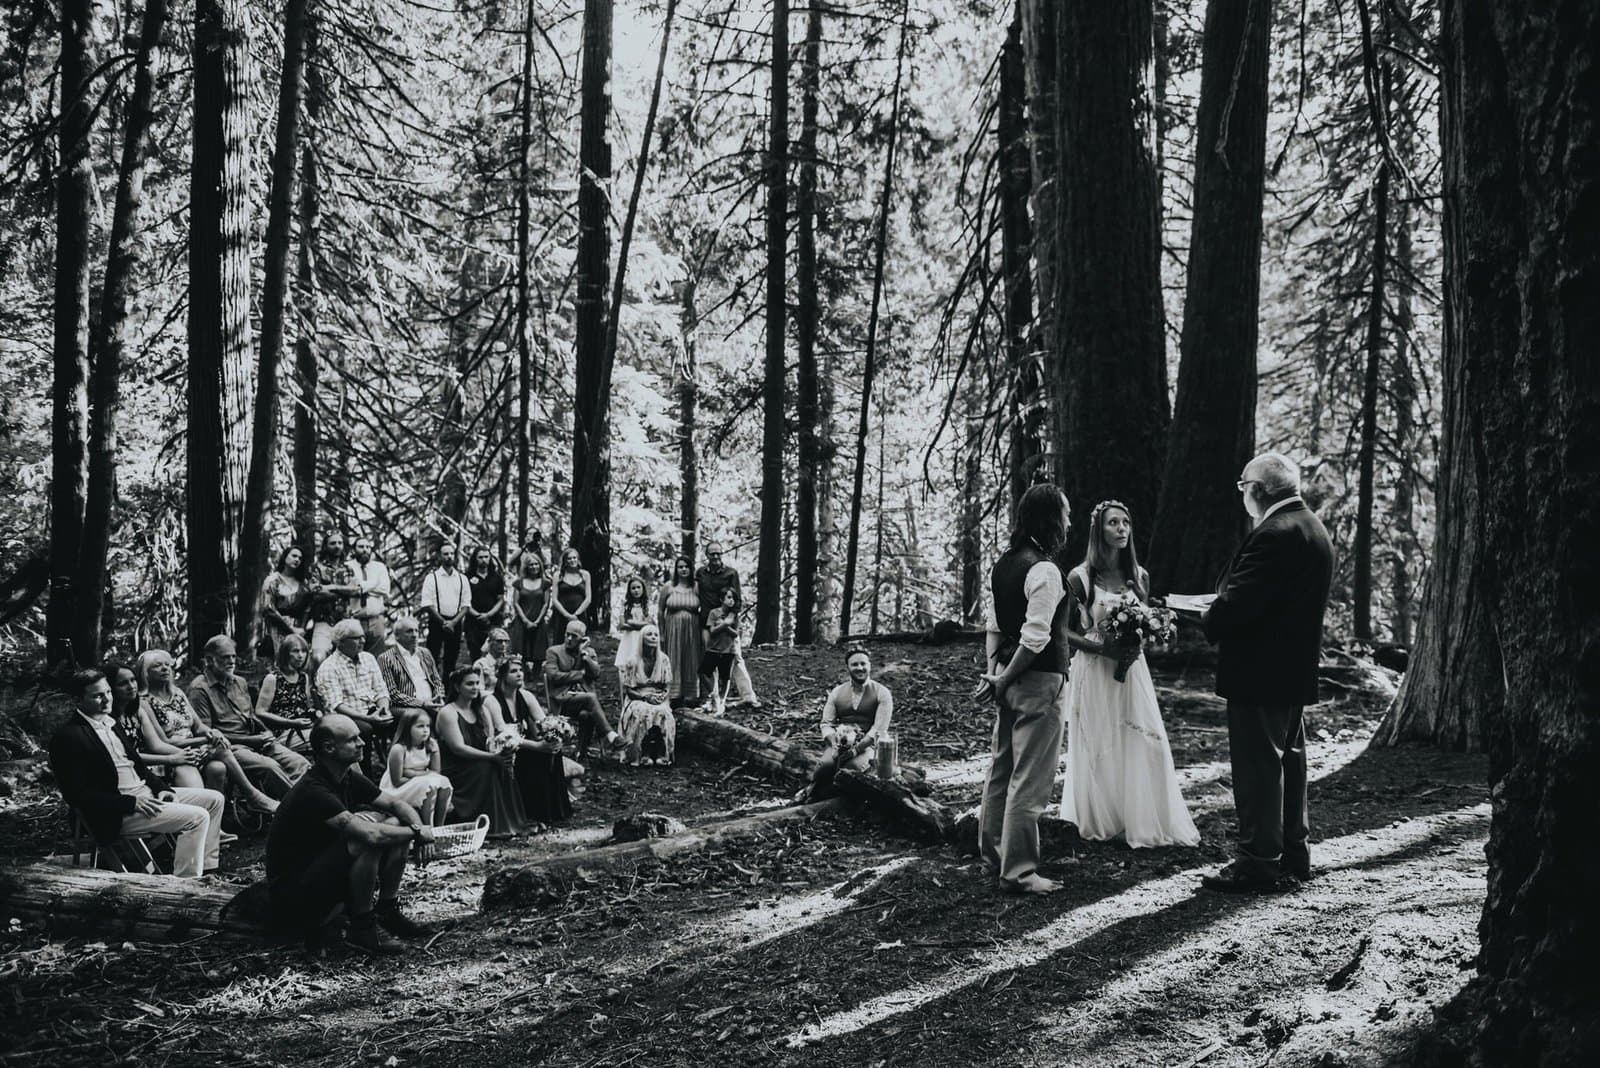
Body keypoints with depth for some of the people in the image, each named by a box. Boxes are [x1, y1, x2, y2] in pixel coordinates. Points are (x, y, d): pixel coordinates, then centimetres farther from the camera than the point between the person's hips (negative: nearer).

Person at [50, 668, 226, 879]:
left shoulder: (110, 723, 14)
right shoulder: (68, 737, -14)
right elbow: (78, 795, -18)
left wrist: (160, 788, 2)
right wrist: (131, 803, -21)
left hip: (145, 792, 10)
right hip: (117, 814, -9)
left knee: (214, 799, 7)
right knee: (197, 817, -22)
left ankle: (206, 868, 10)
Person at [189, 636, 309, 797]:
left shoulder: (240, 683, 21)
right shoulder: (200, 688, -4)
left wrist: (266, 733, 6)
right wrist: (250, 740, -12)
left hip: (256, 740, 7)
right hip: (231, 746, -7)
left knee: (300, 764, -16)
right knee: (270, 766, -33)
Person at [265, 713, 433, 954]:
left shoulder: (349, 778, 2)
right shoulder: (314, 790, -26)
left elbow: (395, 803, 7)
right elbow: (370, 834, -35)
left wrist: (418, 827, -14)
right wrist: (417, 833, -20)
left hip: (326, 871, 9)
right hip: (291, 896, -9)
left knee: (395, 825, 0)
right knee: (367, 839, -30)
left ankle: (388, 913, 7)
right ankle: (361, 929, -17)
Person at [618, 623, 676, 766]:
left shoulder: (664, 659, 7)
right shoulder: (632, 661, -1)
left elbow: (668, 686, 9)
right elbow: (627, 689, -1)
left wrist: (662, 696, -14)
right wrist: (646, 696, -17)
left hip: (659, 699, 2)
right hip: (637, 699, -2)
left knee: (662, 712, -33)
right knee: (643, 713, -36)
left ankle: (662, 754, -29)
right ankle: (643, 754, -30)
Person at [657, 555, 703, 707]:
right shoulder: (668, 587, 1)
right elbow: (660, 611, 5)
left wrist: (704, 632, 0)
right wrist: (661, 633, 3)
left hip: (692, 631, 1)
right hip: (672, 630, -1)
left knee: (691, 663, 5)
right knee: (673, 662, 0)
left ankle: (691, 696, 13)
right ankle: (674, 696, 6)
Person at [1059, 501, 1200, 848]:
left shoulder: (1139, 577, 6)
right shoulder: (1080, 578, -8)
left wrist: (1136, 643, -6)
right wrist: (1103, 647, -18)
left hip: (1131, 671, 4)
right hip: (1094, 673, -4)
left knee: (1142, 744, 0)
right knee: (1099, 749, 2)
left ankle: (1141, 821, 13)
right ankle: (1100, 822, 17)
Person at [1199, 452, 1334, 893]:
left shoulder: (1274, 534, -21)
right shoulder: (1312, 527, 12)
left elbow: (1237, 601, -25)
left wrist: (1209, 625, -6)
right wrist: (1220, 615, 11)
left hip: (1259, 672, -10)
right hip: (1294, 672, 10)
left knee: (1257, 766, -4)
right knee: (1288, 760, 17)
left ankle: (1259, 863, 2)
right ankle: (1293, 856, 26)